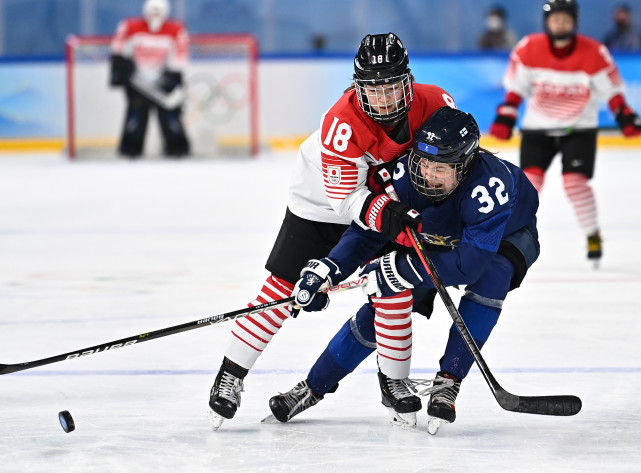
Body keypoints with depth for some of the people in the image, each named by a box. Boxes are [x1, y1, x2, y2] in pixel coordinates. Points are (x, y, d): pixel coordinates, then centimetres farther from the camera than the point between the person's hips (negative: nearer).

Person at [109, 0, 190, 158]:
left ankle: (176, 145, 6)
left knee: (170, 110, -5)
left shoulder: (176, 31, -12)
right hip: (138, 78, 0)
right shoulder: (131, 28, -12)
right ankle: (131, 146, 2)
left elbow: (178, 60, -10)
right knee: (136, 108, -7)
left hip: (163, 78, 0)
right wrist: (117, 72, -3)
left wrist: (177, 85, -16)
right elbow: (118, 49, 1)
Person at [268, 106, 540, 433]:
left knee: (489, 280, -35)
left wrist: (404, 269, -45)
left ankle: (447, 384, -23)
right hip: (438, 236, 4)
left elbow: (469, 263, -45)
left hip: (508, 235, -4)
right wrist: (327, 270, -30)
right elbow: (369, 230, -18)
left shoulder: (491, 185, -44)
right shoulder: (408, 173, -30)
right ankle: (313, 388, 9)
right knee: (387, 298, -5)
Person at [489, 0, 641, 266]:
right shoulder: (528, 49, -10)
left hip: (579, 129, -1)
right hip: (537, 127, 2)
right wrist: (505, 117, -7)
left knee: (575, 181, -15)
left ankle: (593, 236, 3)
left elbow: (611, 90, -3)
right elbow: (516, 87, 0)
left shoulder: (594, 53, -13)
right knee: (530, 179, -10)